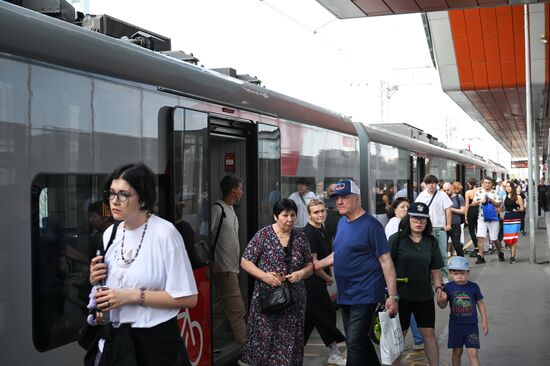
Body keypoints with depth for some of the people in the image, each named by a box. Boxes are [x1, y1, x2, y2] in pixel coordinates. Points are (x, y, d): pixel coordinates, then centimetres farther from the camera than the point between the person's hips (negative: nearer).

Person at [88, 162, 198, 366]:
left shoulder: (164, 233, -17)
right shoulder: (110, 234, 3)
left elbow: (188, 298, -18)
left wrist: (133, 296, -21)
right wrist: (96, 282, -5)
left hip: (155, 340, -5)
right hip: (113, 336, 6)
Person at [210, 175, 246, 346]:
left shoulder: (230, 209, 16)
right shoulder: (217, 208, -14)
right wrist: (212, 263, -19)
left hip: (231, 266, 10)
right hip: (224, 268, -10)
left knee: (220, 306, 15)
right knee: (236, 308, -6)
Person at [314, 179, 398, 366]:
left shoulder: (370, 224, -14)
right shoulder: (342, 222, 9)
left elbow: (385, 261, -16)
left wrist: (392, 296, -19)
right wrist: (319, 264, 14)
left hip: (364, 295, -8)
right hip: (345, 295, 8)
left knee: (355, 344, -8)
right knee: (360, 342, 17)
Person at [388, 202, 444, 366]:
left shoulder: (431, 242, 5)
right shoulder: (396, 239, -7)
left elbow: (435, 269, 10)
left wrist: (438, 287, -3)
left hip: (424, 295, 3)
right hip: (401, 295, -3)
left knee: (429, 332, 6)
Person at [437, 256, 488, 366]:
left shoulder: (473, 287, -5)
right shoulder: (449, 287, -6)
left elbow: (480, 303, 5)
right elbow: (443, 306, 1)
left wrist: (484, 321, 5)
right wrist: (440, 300, -22)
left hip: (471, 325, -1)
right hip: (456, 325, 1)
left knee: (473, 353, -5)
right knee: (457, 352, 13)